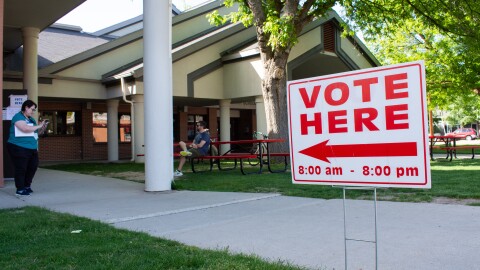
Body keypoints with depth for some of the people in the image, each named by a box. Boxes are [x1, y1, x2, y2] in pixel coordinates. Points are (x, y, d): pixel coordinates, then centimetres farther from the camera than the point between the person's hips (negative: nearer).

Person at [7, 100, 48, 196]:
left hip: (32, 149, 9)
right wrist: (38, 126, -14)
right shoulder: (18, 117, -10)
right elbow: (25, 128, -26)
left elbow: (36, 132, 23)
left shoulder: (31, 119, 17)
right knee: (21, 169, -3)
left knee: (33, 167, 14)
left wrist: (43, 127, 3)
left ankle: (27, 186, 29)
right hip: (19, 148, -9)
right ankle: (20, 190, 4)